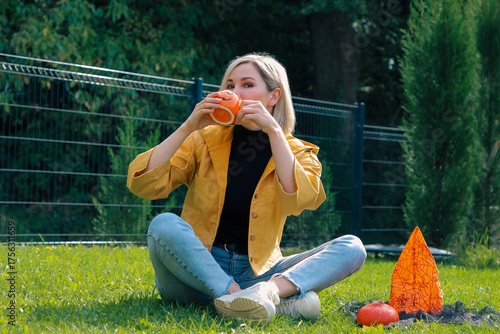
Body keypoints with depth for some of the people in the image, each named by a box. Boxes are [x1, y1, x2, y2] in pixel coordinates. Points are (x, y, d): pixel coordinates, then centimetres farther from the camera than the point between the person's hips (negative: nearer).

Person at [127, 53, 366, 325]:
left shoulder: (298, 153, 6)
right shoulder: (205, 141, 6)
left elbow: (298, 201, -18)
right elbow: (142, 184, -7)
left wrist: (273, 131, -19)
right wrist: (188, 128, -13)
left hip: (254, 274, 1)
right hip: (194, 271, -1)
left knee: (352, 248, -16)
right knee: (164, 224, -33)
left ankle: (271, 289, -42)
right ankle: (282, 300, -39)